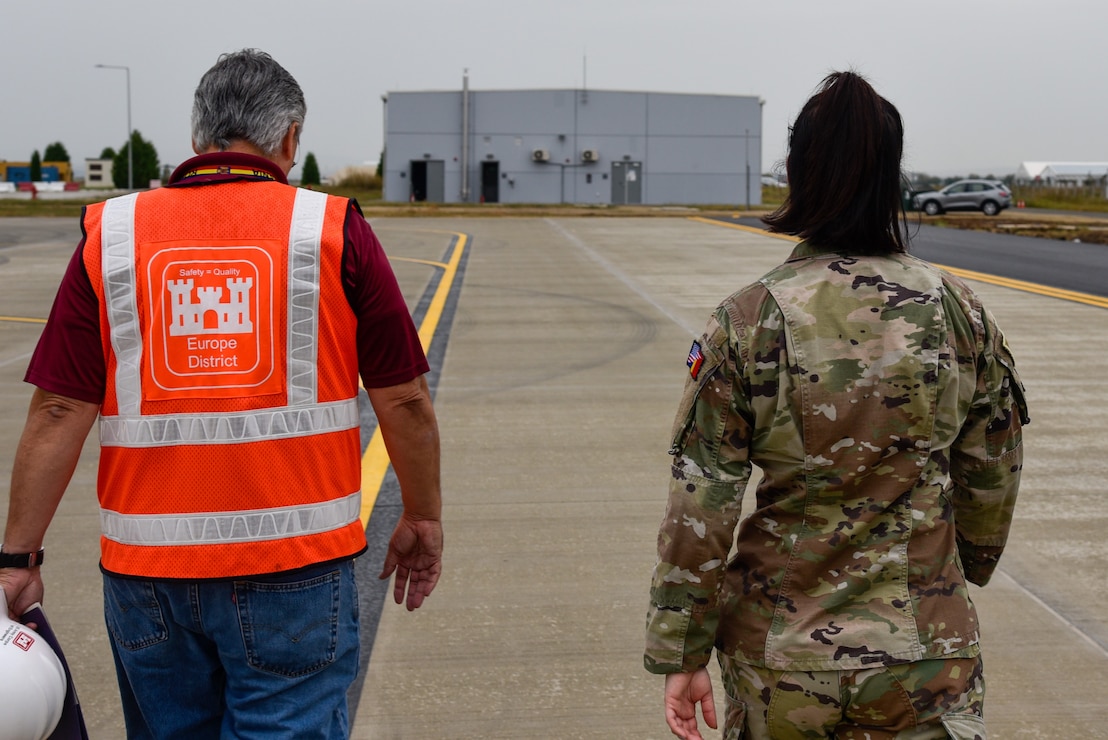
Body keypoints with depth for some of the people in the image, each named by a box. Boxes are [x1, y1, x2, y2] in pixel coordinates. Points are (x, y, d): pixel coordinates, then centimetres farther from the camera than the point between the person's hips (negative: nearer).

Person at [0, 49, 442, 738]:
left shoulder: (111, 234, 1)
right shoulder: (334, 229, -3)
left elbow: (59, 412, -4)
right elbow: (405, 399, -2)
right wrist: (423, 521, 11)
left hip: (148, 567, 3)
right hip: (296, 560, -2)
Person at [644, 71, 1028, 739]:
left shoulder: (747, 322, -12)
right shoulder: (960, 311, -7)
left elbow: (701, 507, -10)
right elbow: (993, 480, 4)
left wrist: (681, 656, 0)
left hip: (779, 656, 0)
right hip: (925, 658, 0)